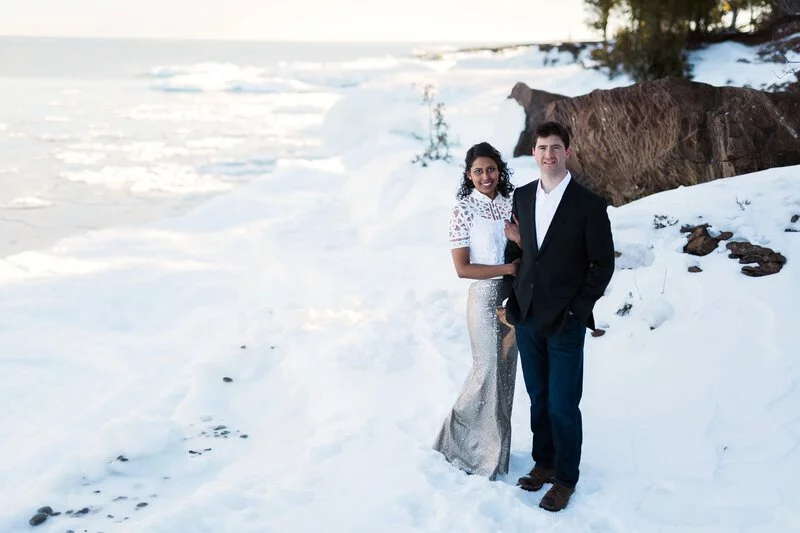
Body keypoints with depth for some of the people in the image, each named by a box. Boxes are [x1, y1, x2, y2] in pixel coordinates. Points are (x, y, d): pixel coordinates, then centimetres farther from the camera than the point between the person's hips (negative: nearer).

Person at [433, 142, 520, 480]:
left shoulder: (510, 203, 5)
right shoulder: (463, 210, -10)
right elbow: (463, 268, -14)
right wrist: (508, 268, -17)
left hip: (514, 295, 6)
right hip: (486, 295, -5)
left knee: (506, 370, 11)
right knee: (488, 370, -1)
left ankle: (493, 442, 25)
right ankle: (463, 438, 18)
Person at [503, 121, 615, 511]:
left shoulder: (589, 204, -10)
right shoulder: (522, 197, 5)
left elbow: (603, 264, -7)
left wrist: (576, 312, -10)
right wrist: (514, 300, 3)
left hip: (565, 322, -4)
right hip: (527, 318, 4)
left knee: (563, 406, 2)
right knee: (539, 399, 16)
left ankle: (565, 477, 19)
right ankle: (543, 462, 33)